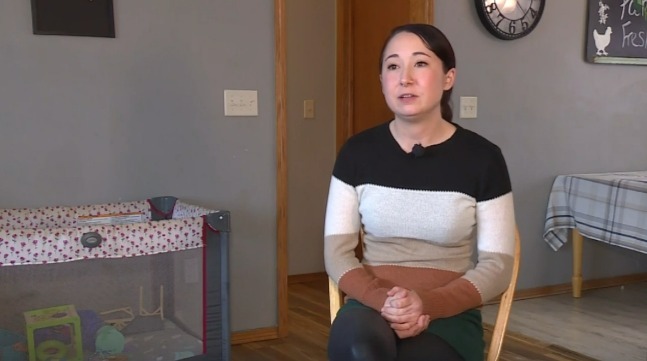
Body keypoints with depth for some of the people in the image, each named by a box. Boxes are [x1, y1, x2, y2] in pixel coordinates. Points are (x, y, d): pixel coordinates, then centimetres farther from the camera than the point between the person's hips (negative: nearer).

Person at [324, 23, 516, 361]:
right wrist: (382, 299, -17)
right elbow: (336, 251, 2)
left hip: (448, 312, 0)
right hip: (371, 306, 1)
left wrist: (427, 303, -18)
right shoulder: (357, 151, 3)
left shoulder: (482, 157, -2)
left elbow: (497, 265, -2)